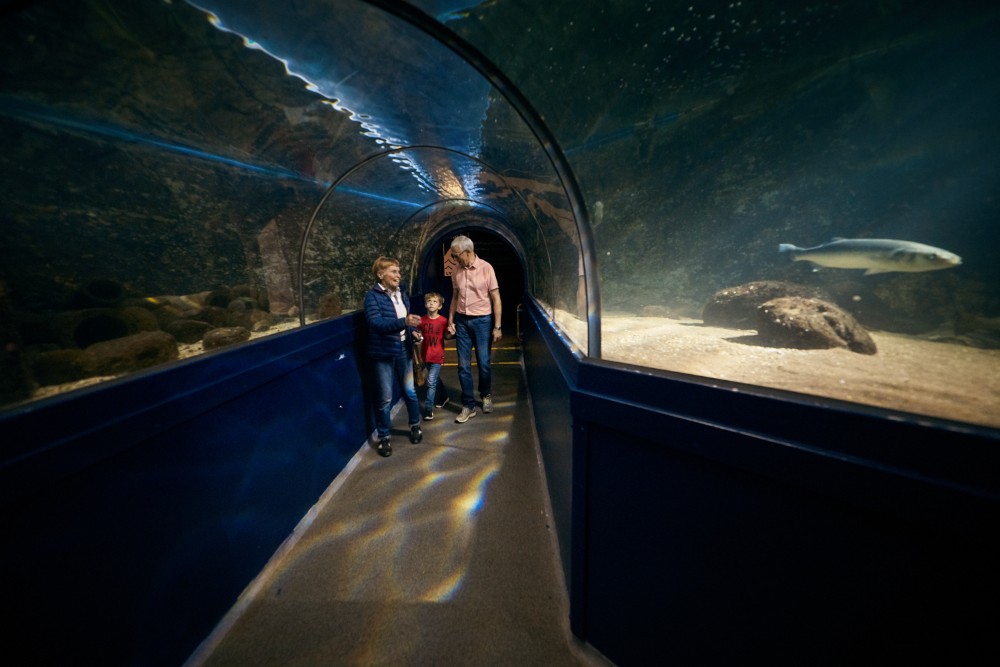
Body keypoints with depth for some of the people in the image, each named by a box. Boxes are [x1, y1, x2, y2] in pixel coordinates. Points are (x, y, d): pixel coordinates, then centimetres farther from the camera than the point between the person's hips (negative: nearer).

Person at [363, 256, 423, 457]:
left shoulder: (402, 295, 8)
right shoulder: (373, 296, -11)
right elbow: (376, 323, -25)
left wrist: (413, 332, -2)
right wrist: (404, 322, -36)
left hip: (403, 351, 5)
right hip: (383, 353, -5)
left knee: (410, 391, 12)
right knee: (385, 398, 5)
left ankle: (415, 425, 35)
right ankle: (383, 437, 23)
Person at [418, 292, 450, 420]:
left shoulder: (443, 321, -8)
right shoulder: (422, 320, -1)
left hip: (437, 356, -4)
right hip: (426, 355, 4)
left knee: (431, 382, -7)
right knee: (436, 378, 21)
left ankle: (428, 409, 3)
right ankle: (443, 396, 45)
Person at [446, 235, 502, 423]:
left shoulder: (486, 268, -8)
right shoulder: (457, 272, 5)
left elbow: (496, 299, -7)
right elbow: (455, 298, 14)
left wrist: (497, 326, -10)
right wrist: (450, 321, 7)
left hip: (482, 321, -3)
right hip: (462, 321, 4)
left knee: (483, 363, 5)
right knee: (464, 365, 4)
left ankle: (486, 395, 33)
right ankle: (468, 406, 17)